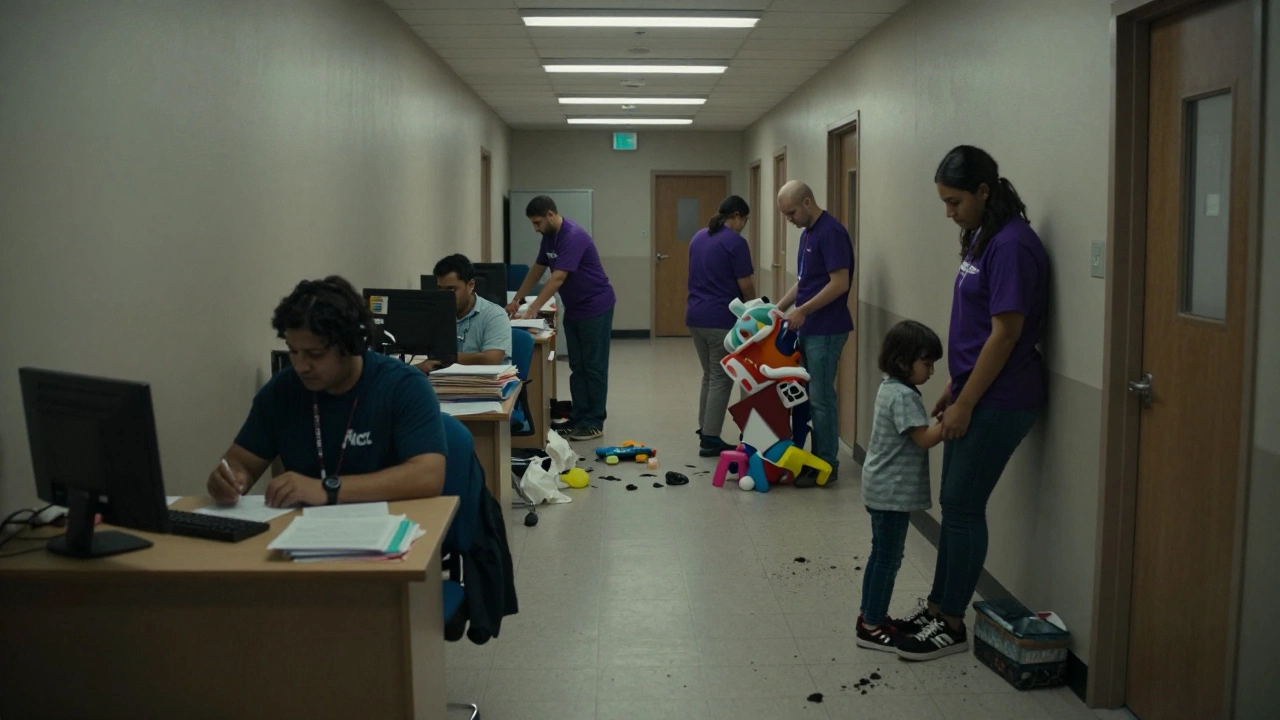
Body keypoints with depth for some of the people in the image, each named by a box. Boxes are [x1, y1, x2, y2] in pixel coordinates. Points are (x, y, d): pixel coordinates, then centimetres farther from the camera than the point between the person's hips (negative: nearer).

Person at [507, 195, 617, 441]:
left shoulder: (573, 236, -24)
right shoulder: (549, 237, 5)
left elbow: (558, 278, -30)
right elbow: (537, 270, 14)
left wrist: (534, 308, -32)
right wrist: (516, 300, 11)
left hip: (595, 308, -9)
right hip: (573, 309, 9)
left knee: (593, 366, -3)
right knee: (577, 367, 9)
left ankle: (594, 423, 2)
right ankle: (578, 418, 14)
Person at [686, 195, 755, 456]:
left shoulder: (698, 237, 12)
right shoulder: (735, 242, -12)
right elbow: (745, 285, -11)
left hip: (695, 315, 8)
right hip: (722, 318, -8)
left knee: (709, 375, 18)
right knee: (721, 379, -1)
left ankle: (705, 431, 23)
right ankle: (710, 440, -1)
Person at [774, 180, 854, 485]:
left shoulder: (831, 232, -17)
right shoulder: (807, 233, 14)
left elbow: (839, 284, -22)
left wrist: (802, 310, -19)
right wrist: (780, 308, 14)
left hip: (826, 331, -10)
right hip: (809, 330, 10)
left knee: (821, 398, -3)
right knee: (810, 397, 13)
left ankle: (827, 464, 5)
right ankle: (817, 457, 21)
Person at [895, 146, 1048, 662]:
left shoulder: (1012, 245, -18)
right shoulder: (982, 238, 12)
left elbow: (1005, 334, -20)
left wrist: (965, 404, -15)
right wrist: (954, 388, 16)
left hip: (999, 401, -9)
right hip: (975, 394, 9)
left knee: (962, 508, -1)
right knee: (954, 503, 14)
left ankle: (951, 626, 12)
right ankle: (937, 608, 26)